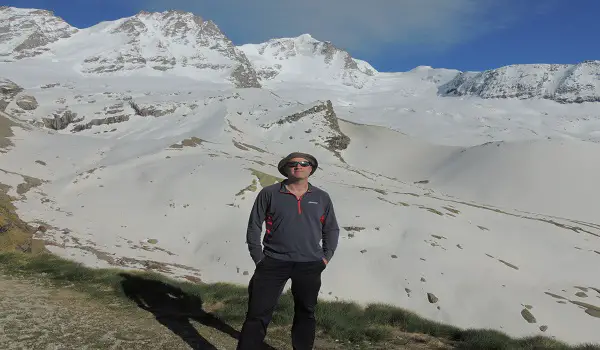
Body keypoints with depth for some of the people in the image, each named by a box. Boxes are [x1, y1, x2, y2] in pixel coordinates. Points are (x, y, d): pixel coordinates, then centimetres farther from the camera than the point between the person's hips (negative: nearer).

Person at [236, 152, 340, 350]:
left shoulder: (322, 198, 6)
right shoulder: (269, 194, -2)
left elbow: (331, 229, 14)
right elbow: (254, 226, 2)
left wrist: (326, 257, 4)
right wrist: (258, 258, -4)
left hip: (310, 267, 3)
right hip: (273, 263, -2)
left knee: (306, 313, 17)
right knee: (258, 313, 0)